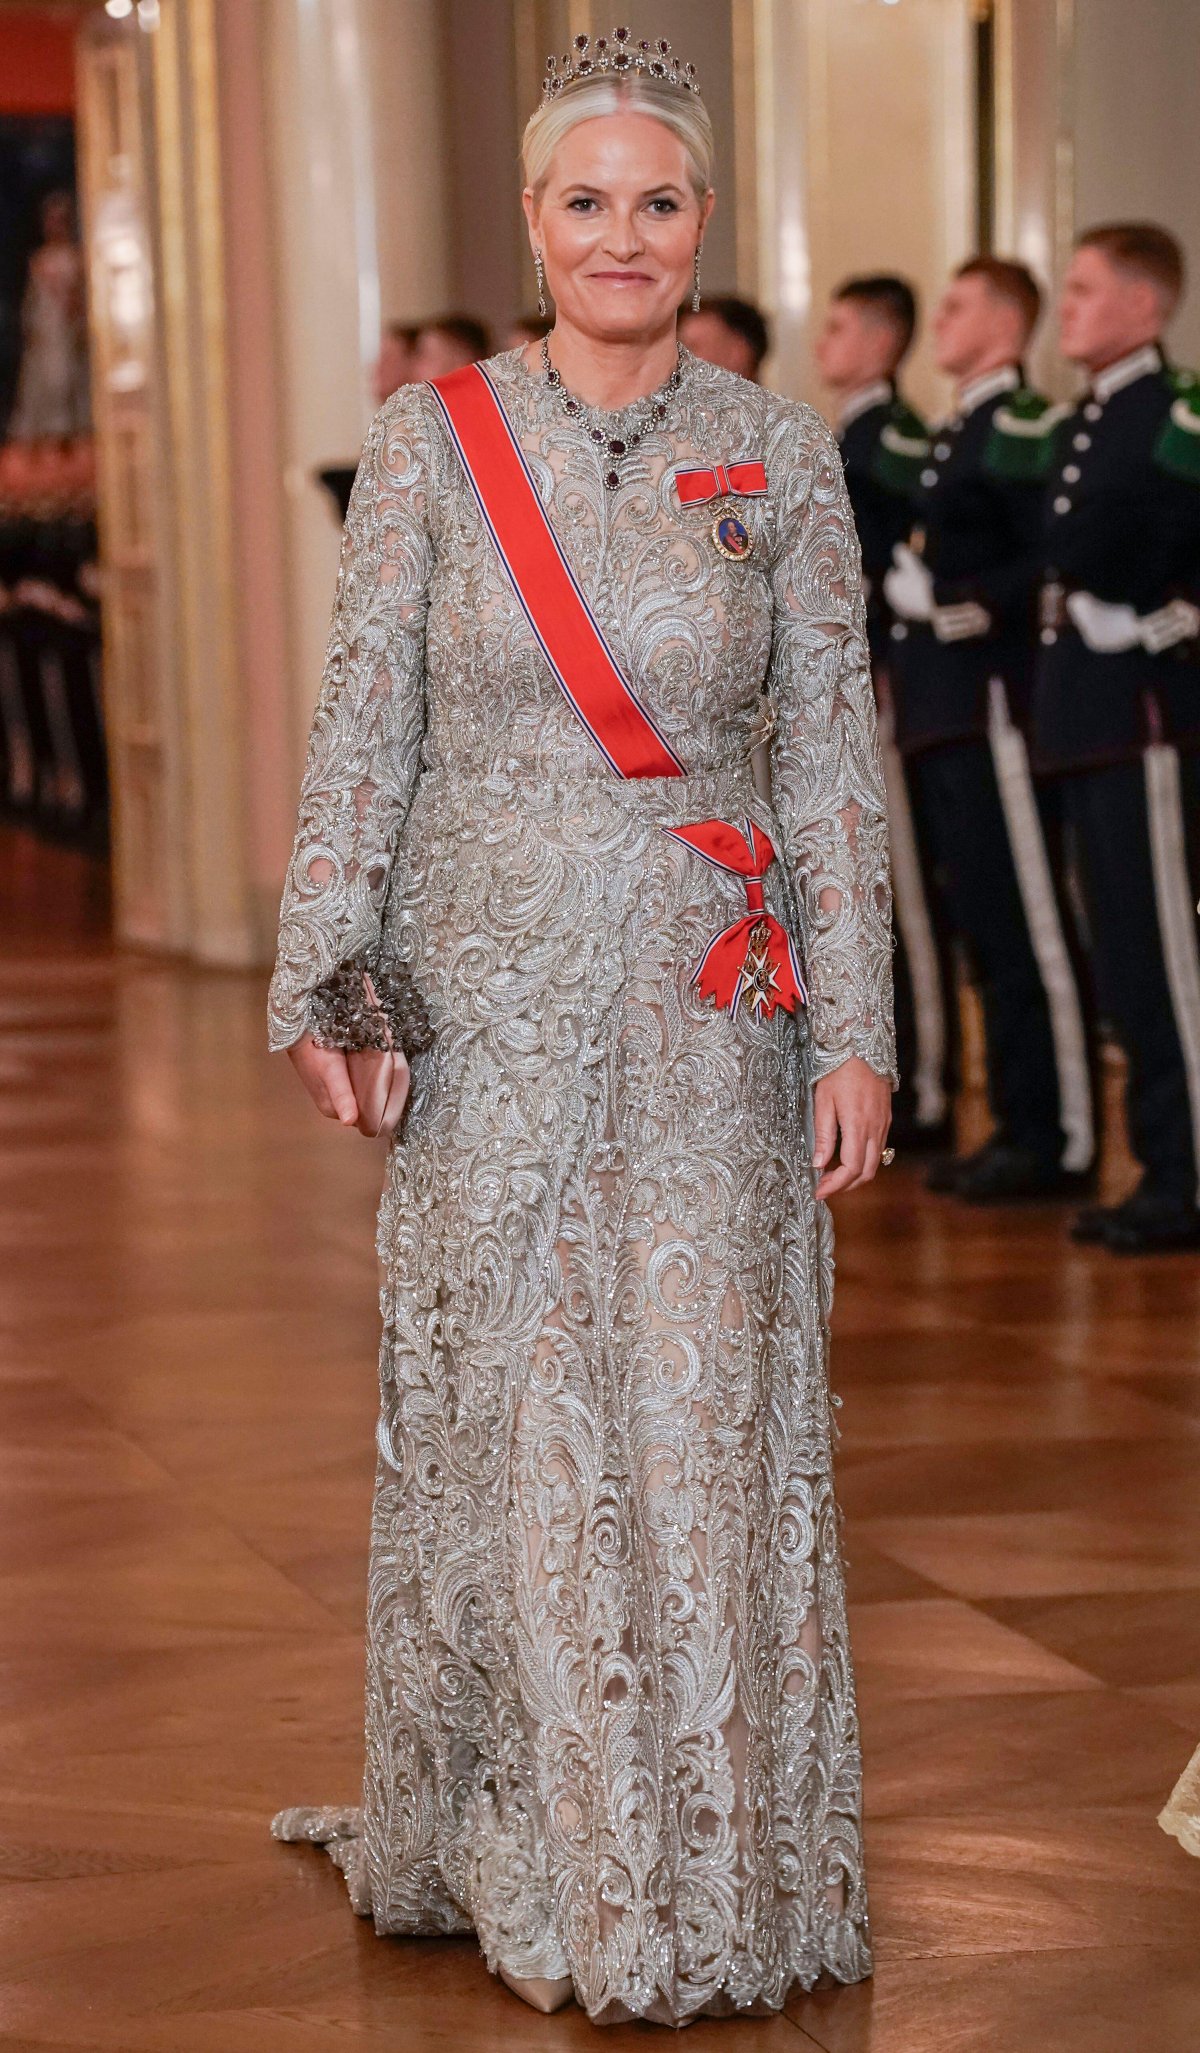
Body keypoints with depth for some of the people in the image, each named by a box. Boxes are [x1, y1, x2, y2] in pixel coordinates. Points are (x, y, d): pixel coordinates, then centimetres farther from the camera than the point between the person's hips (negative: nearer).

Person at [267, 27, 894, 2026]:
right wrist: (322, 980, -5)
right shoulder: (430, 440, 2)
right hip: (491, 999, 0)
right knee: (499, 1419, 4)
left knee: (703, 1414, 0)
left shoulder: (779, 455, 3)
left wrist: (853, 1031, -2)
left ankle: (706, 1874, 13)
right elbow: (363, 722, 2)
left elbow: (831, 752, 3)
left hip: (709, 1018, 0)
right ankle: (511, 1850, 20)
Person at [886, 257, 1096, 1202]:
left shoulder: (1021, 428, -12)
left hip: (995, 707, -10)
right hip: (944, 715, 10)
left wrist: (955, 603, -20)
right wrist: (919, 596, 9)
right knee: (986, 928, 12)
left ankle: (1062, 1140, -3)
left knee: (1029, 930, -6)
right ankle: (1020, 1124, 18)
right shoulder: (961, 431, 18)